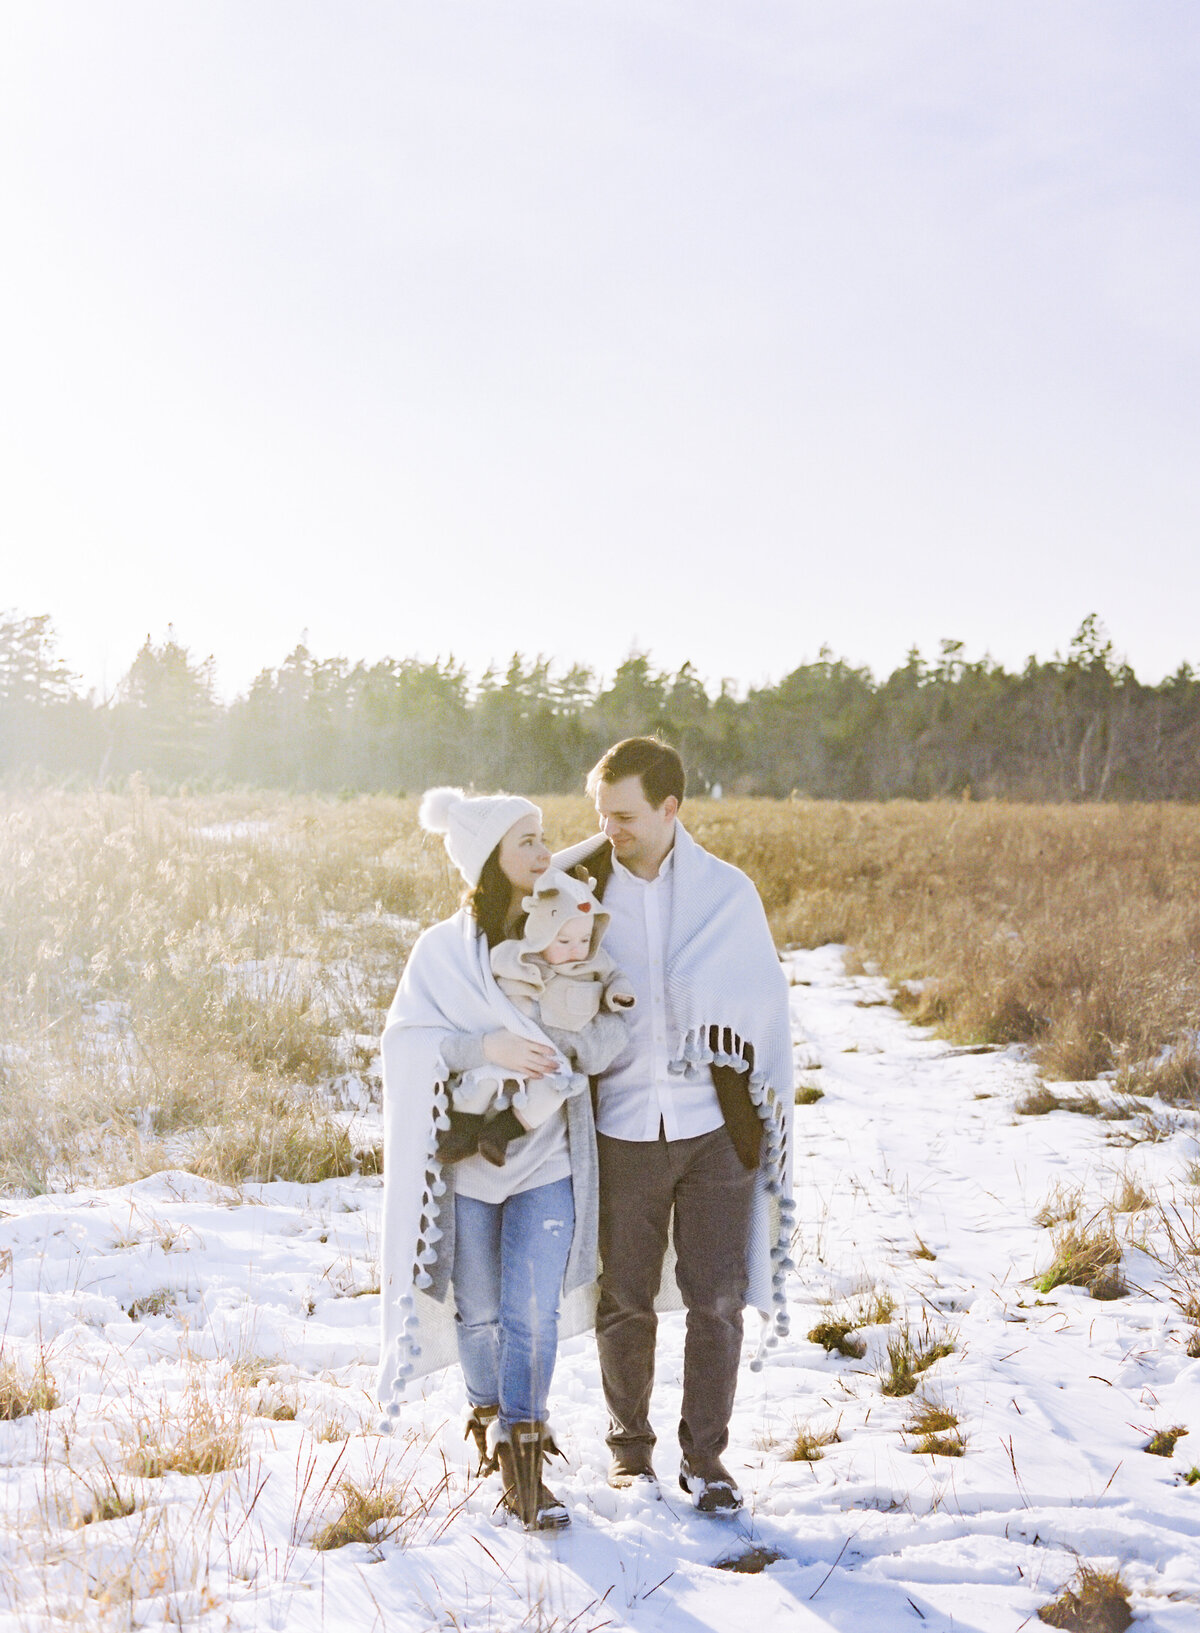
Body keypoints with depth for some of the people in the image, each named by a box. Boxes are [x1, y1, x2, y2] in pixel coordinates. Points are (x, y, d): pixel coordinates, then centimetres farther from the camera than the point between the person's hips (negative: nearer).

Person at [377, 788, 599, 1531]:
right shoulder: (442, 949, -3)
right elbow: (404, 1041, -9)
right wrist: (484, 1047, -22)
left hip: (546, 1157, 0)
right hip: (465, 1157, 0)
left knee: (532, 1313, -7)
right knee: (479, 1313, 11)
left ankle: (523, 1457, 7)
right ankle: (490, 1422, 36)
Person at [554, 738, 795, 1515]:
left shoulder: (728, 892, -1)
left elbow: (766, 1005, 8)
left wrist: (770, 1119, 7)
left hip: (714, 1129, 0)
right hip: (621, 1129, 0)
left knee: (717, 1300, 3)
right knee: (625, 1301, 9)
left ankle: (705, 1453, 20)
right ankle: (630, 1445, 28)